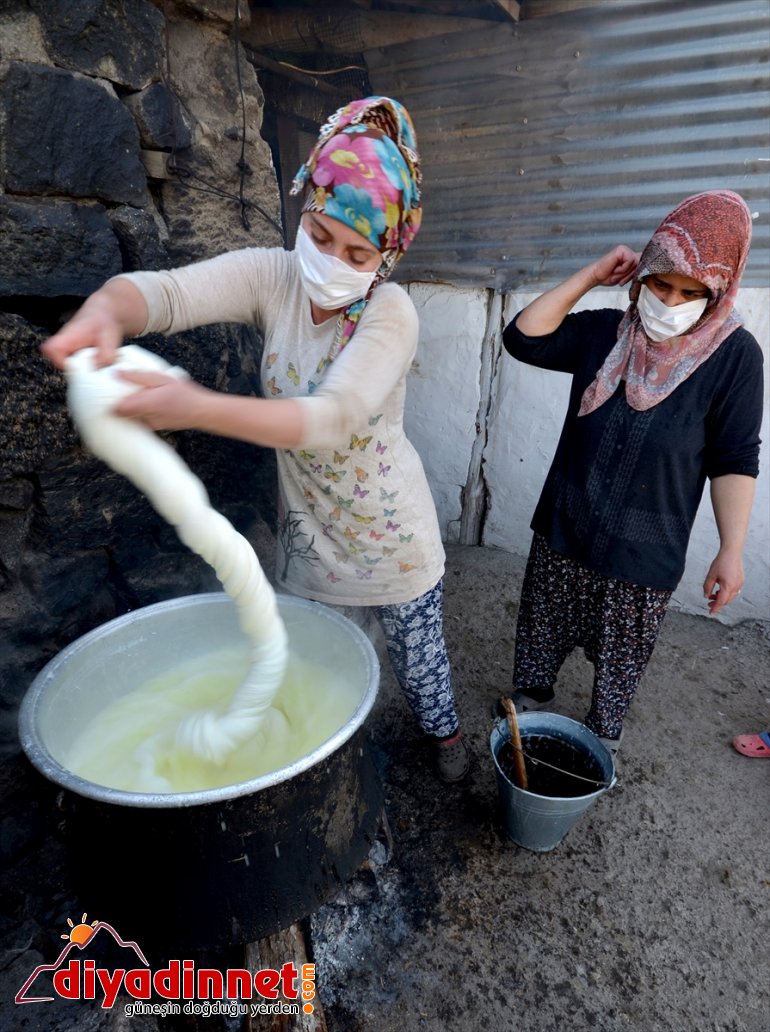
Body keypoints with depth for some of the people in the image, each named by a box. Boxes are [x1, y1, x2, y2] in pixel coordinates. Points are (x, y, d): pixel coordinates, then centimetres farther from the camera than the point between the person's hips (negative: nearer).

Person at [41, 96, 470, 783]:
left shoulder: (390, 314, -22)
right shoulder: (272, 277, -10)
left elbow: (328, 418, -35)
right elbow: (167, 291, -23)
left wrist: (197, 407, -47)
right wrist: (107, 308, -48)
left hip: (389, 531, -3)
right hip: (307, 522, 4)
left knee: (417, 644, 18)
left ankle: (443, 730, 51)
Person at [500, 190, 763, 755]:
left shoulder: (733, 354, -9)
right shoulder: (604, 332, -1)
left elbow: (734, 461, -7)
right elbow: (523, 338, -9)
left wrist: (731, 550, -9)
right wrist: (590, 277, -11)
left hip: (645, 550, -2)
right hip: (563, 529, 3)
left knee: (621, 656, 16)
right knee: (542, 629, 19)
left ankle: (602, 739, 43)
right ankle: (531, 698, 47)